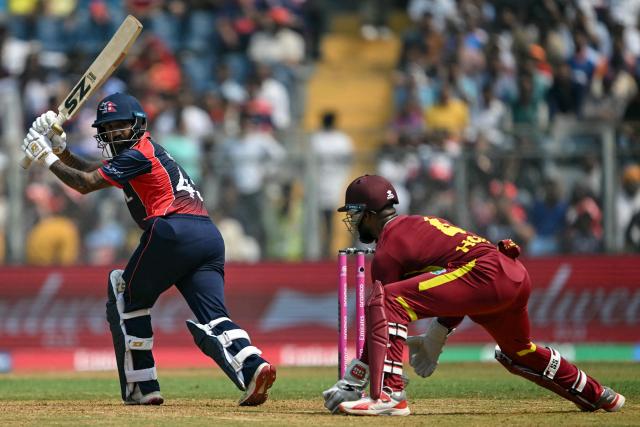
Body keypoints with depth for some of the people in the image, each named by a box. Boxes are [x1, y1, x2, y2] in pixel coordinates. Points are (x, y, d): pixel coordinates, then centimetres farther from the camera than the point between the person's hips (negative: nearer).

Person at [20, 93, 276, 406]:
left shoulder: (138, 154, 2)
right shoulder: (143, 151, 30)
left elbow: (85, 184, 0)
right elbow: (91, 171, 33)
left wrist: (47, 158, 10)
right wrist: (60, 148, 23)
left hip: (174, 231, -8)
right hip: (210, 236, 8)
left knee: (126, 294, 11)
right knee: (212, 319, -5)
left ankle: (142, 387, 8)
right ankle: (253, 366, -32)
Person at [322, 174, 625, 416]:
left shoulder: (388, 248, 3)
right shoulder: (416, 224, 29)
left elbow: (382, 317, -1)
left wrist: (353, 379, 1)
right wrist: (438, 334, 29)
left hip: (486, 274, -10)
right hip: (519, 276, 10)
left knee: (388, 300, -14)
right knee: (518, 351, 36)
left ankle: (388, 395, -26)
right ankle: (598, 396, 51)